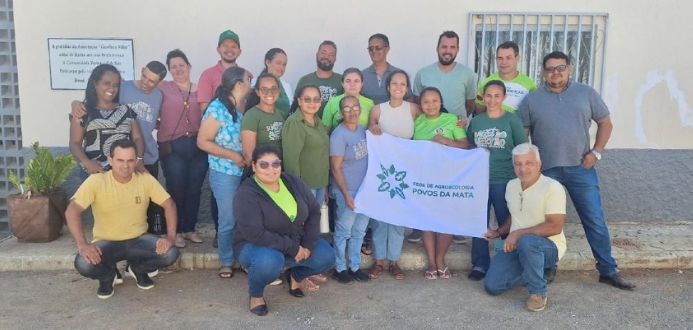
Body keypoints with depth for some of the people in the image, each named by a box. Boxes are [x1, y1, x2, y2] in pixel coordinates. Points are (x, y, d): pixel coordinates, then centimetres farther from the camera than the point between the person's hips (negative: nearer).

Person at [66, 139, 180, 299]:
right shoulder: (96, 181, -17)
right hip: (106, 242, -2)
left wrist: (170, 237, -21)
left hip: (138, 239, 2)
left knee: (170, 253, -24)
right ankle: (108, 276, 7)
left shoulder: (146, 179, -10)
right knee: (83, 264, -32)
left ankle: (138, 269, 10)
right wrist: (82, 244, -35)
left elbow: (169, 205, -7)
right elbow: (72, 211, -22)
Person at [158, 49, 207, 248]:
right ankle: (176, 231, 16)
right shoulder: (163, 89, 3)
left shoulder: (199, 90, 9)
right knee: (176, 190, 3)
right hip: (172, 147, -2)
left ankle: (190, 229, 23)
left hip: (198, 146, 2)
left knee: (194, 190, 9)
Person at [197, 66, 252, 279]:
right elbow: (202, 142, -13)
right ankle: (226, 263, 19)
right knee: (228, 220, 3)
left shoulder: (239, 110, 8)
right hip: (225, 173, -6)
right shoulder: (217, 108, -12)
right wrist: (232, 156, -17)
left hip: (244, 172, 6)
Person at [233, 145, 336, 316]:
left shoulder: (293, 182, -4)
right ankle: (255, 294, -4)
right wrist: (293, 249, -27)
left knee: (327, 257, -12)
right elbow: (255, 234, -30)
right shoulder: (246, 194, -22)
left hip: (297, 242, 6)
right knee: (270, 262, -39)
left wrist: (308, 244, -14)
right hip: (257, 246, -6)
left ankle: (295, 275, 21)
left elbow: (314, 211, -1)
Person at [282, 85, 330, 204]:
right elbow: (291, 157, -21)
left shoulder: (317, 121, 10)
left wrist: (325, 182, 15)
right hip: (304, 184, -8)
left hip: (321, 182, 8)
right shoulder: (294, 123, -16)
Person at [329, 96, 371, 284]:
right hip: (348, 191, -7)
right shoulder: (339, 135, -17)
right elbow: (336, 168, -17)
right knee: (343, 231, 7)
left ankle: (355, 266, 29)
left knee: (359, 231, 16)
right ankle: (340, 268, 22)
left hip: (365, 189, 7)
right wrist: (346, 194, -19)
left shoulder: (363, 130, 4)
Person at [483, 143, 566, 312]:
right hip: (516, 246, 6)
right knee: (492, 286, -9)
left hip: (548, 246, -6)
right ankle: (533, 273, 16)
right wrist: (498, 232, 10)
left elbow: (556, 226, -23)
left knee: (526, 242, -41)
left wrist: (518, 234, -24)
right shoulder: (511, 185, 7)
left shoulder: (552, 187, -16)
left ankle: (538, 292, -17)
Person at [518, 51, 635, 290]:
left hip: (580, 168, 1)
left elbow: (605, 123, 11)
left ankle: (608, 271, 15)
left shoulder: (586, 94, 7)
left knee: (595, 221, 4)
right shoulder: (531, 100, 4)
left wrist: (596, 152, -1)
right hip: (545, 170, 0)